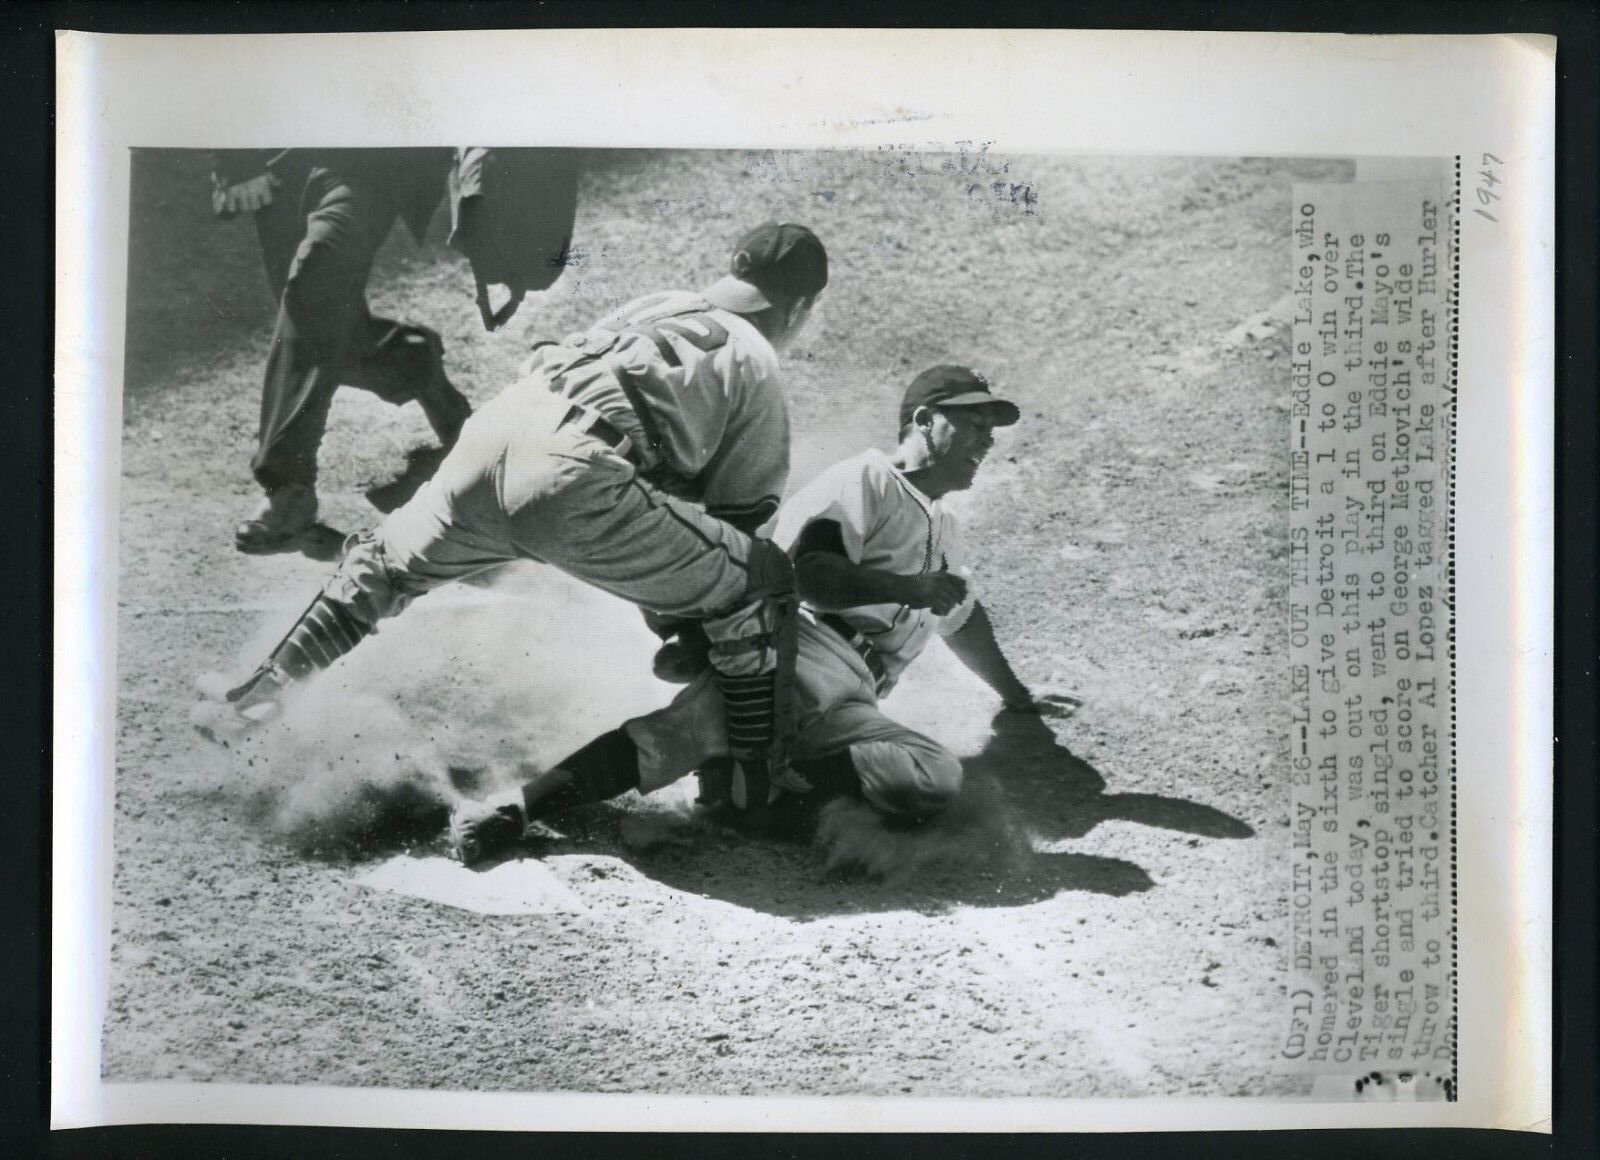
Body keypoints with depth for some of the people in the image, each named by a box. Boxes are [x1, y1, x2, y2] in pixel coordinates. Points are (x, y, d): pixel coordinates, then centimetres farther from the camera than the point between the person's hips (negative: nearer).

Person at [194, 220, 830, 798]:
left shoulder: (652, 305, 33)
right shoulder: (755, 367, 18)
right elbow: (739, 512, 17)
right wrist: (676, 616, 32)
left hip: (487, 438, 6)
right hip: (570, 477, -6)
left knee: (383, 566, 34)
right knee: (764, 588, 9)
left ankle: (258, 692, 32)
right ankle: (759, 780, 9)